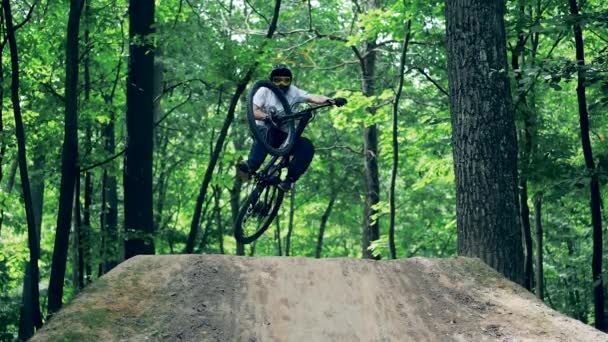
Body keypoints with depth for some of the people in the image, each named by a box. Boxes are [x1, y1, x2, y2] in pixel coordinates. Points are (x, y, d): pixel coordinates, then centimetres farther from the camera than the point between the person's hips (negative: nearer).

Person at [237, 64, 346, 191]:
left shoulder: (294, 92, 0)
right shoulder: (265, 91, -5)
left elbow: (313, 98, -15)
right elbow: (253, 111, -13)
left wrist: (331, 100, -35)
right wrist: (267, 116, -34)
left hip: (283, 135, 3)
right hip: (263, 130, -3)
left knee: (307, 146, -23)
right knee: (265, 133, -40)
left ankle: (290, 179, -19)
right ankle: (250, 168, -43)